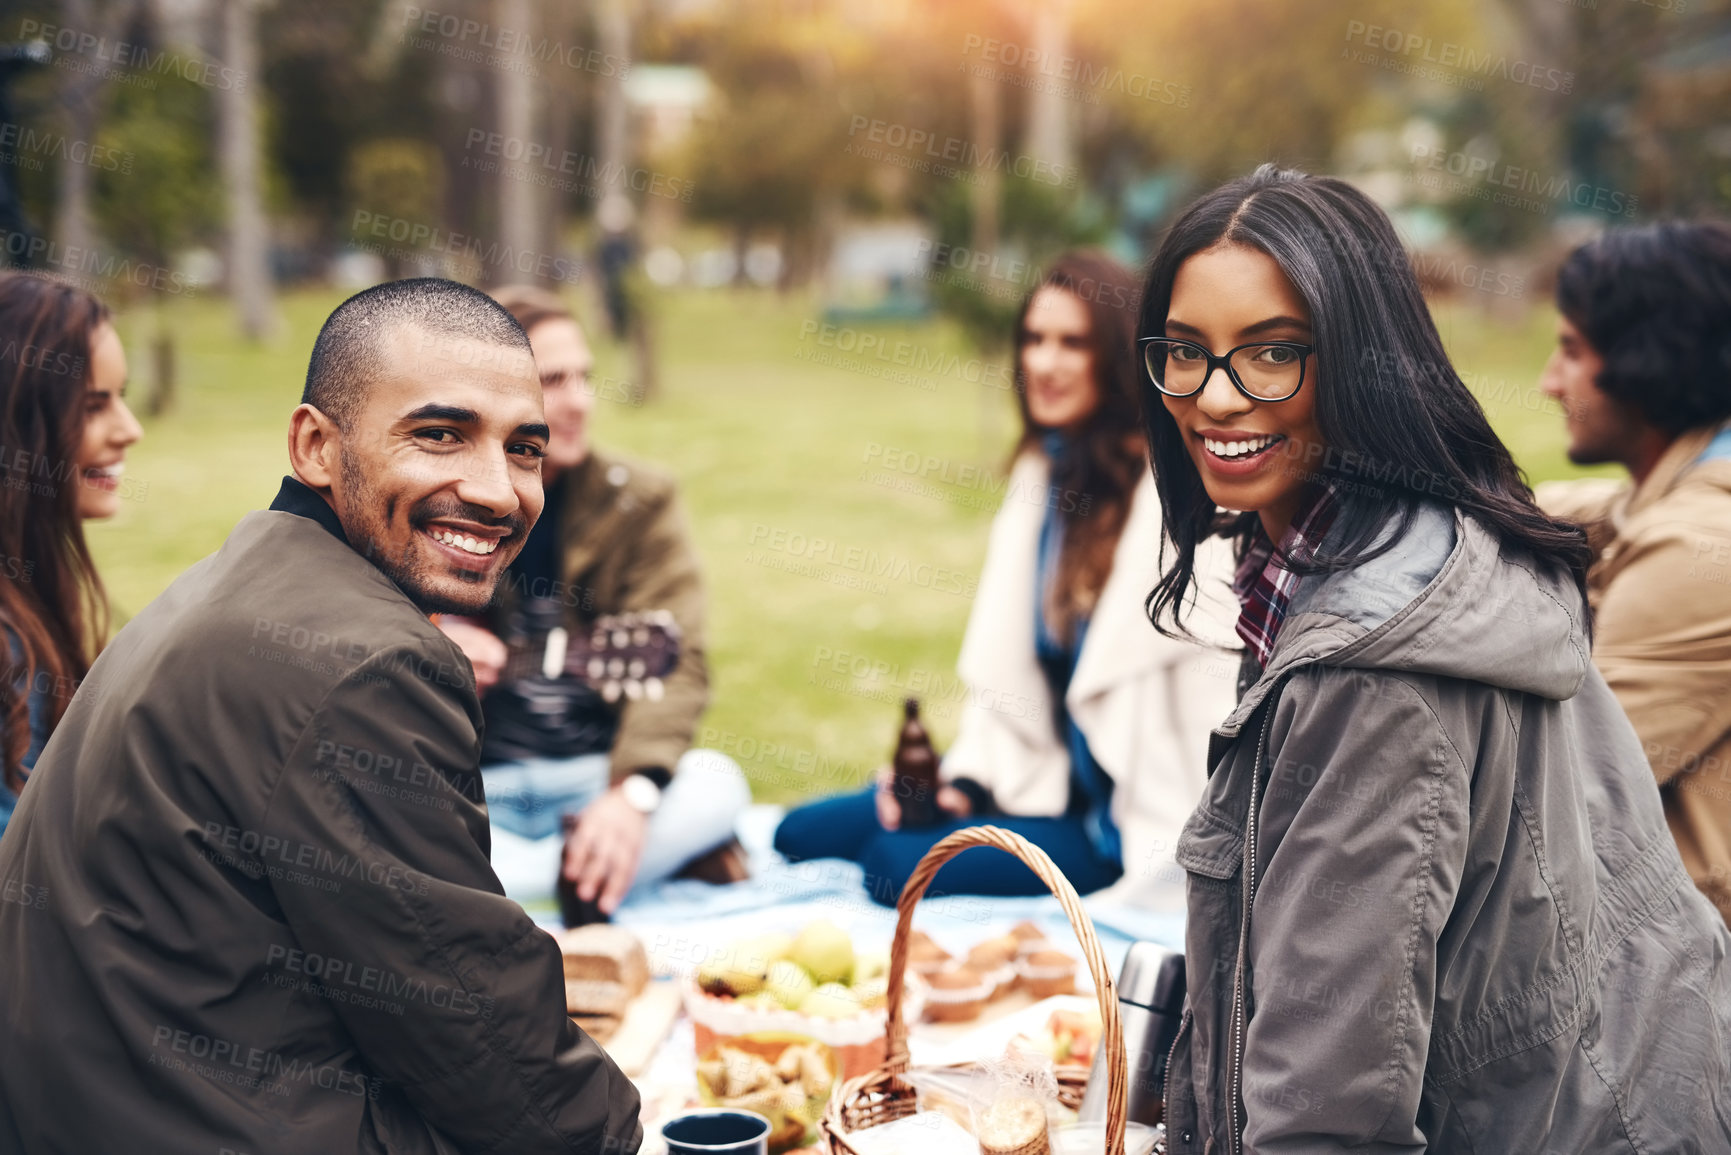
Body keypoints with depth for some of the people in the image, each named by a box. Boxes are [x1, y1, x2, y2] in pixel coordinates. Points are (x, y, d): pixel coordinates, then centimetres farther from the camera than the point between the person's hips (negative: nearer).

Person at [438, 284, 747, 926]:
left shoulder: (638, 500, 2)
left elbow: (673, 661, -11)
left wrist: (633, 790, -29)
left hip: (595, 771, 0)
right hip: (471, 782, 1)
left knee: (716, 787, -30)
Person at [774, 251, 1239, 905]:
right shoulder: (1040, 477, 10)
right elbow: (1004, 661, 12)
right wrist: (966, 780, 0)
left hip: (1127, 826, -8)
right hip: (1046, 782, 8)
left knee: (901, 864, -23)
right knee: (802, 832, 3)